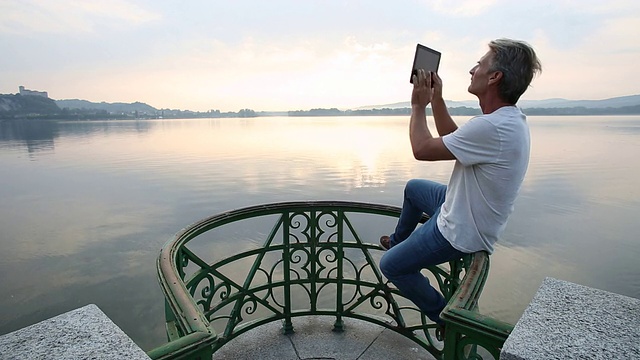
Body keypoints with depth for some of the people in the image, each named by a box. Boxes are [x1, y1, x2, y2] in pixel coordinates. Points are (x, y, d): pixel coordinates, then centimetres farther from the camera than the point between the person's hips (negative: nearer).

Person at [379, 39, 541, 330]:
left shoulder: (493, 127, -34)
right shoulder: (511, 119, -1)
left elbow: (422, 149, -25)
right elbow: (453, 138, 8)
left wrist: (419, 105, -11)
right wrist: (436, 98, 3)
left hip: (460, 232, -10)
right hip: (466, 212, 10)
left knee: (390, 265, 4)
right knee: (413, 187, 28)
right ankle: (398, 240, 47)